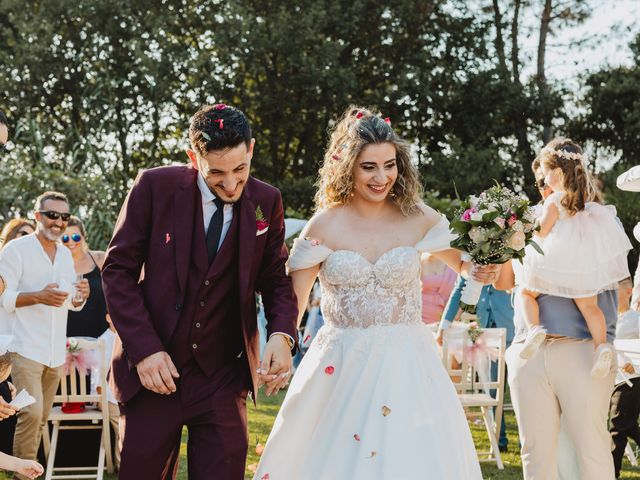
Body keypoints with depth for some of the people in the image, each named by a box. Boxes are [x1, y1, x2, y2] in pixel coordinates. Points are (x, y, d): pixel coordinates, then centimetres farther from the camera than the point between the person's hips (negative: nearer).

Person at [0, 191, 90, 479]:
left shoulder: (66, 254, 14)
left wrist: (81, 296, -3)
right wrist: (38, 297, -26)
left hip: (56, 351, 7)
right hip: (26, 348, -7)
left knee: (42, 417, 10)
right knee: (32, 412, -17)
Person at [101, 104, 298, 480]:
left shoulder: (267, 203, 0)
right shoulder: (155, 187, -7)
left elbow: (276, 280, 10)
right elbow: (118, 271, -4)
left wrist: (282, 334, -11)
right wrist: (144, 349, -14)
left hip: (223, 378, 1)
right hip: (153, 370, -1)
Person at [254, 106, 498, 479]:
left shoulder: (418, 220, 0)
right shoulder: (325, 226, -2)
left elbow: (471, 267, 12)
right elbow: (291, 302, -2)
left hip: (408, 368, 1)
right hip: (340, 369, 0)